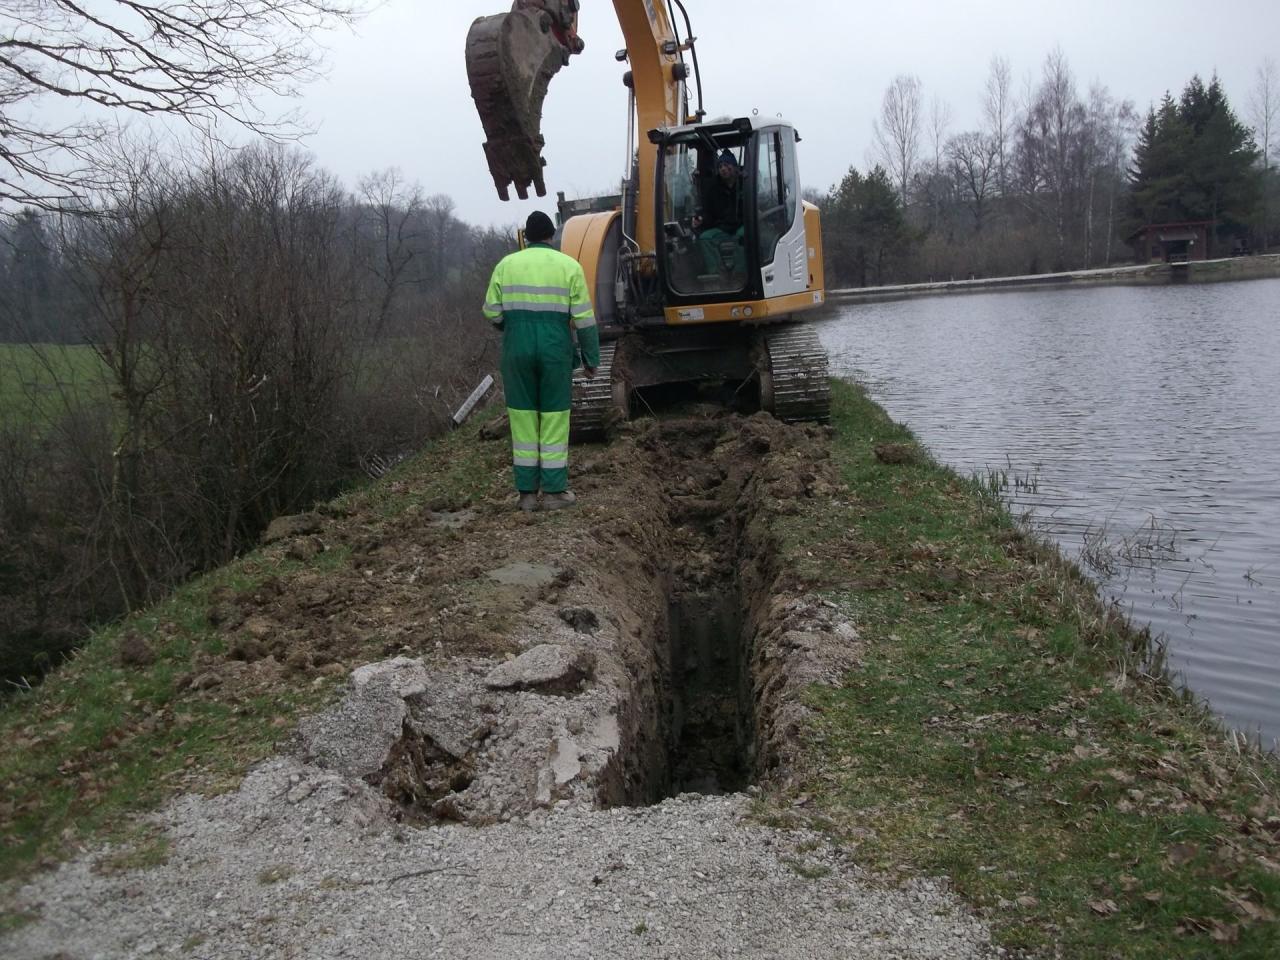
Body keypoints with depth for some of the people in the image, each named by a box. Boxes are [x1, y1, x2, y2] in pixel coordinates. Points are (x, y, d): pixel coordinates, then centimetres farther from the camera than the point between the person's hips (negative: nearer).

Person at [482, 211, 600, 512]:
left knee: (523, 417, 8)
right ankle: (554, 491, 9)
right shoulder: (569, 266, 0)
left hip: (517, 348, 2)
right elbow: (584, 318, -3)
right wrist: (591, 358, 5)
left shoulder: (506, 264, 5)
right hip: (556, 349, -1)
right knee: (554, 417, 6)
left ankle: (527, 492, 12)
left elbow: (492, 312, 3)